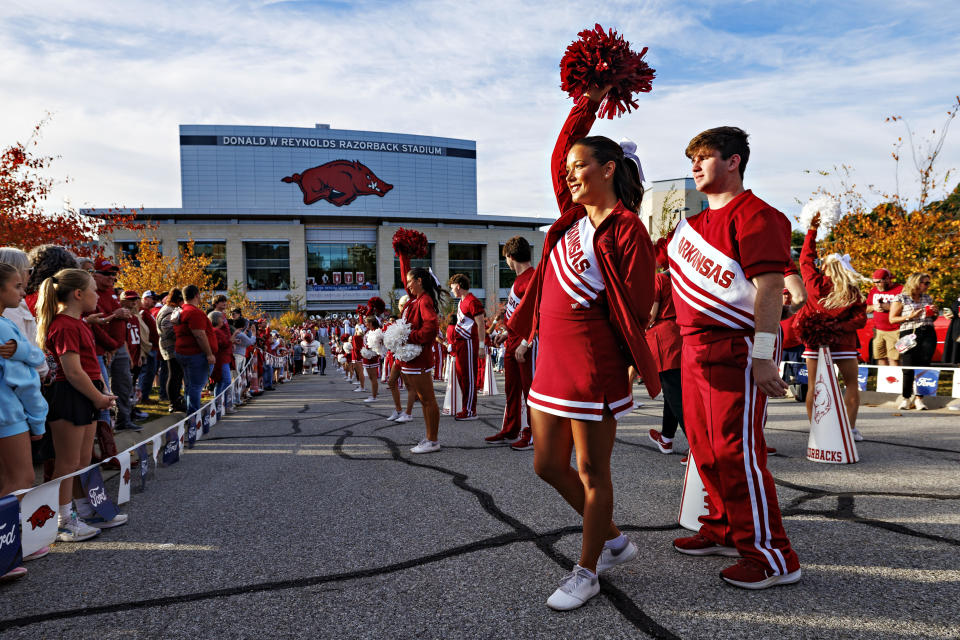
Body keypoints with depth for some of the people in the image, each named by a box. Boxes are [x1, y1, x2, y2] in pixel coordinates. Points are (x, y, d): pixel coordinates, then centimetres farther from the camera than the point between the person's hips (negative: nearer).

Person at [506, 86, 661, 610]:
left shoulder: (626, 229, -9)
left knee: (591, 471, 4)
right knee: (548, 465, 15)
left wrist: (627, 361, -10)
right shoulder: (574, 215, 12)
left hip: (592, 363, -9)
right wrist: (588, 103, 21)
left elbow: (635, 304, -11)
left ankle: (587, 571, 21)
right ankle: (614, 540, 33)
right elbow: (560, 154, 22)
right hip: (552, 360, 9)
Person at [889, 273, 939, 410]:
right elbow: (892, 319, -1)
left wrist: (936, 313, 6)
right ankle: (905, 398, 6)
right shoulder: (901, 298, 2)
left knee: (924, 367, -3)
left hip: (928, 334, 5)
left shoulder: (928, 298, 18)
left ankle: (918, 398, 4)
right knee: (908, 368, -7)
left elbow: (932, 319, 28)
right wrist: (910, 317, -12)